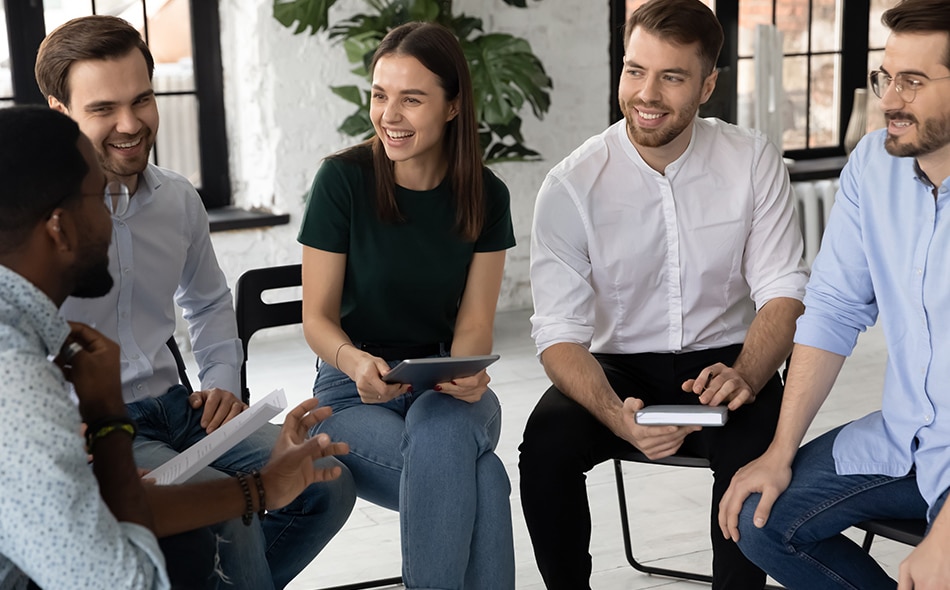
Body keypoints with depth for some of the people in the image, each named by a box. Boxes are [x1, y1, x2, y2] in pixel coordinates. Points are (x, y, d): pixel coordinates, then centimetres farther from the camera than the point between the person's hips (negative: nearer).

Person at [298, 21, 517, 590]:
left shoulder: (485, 195, -1)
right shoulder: (343, 180, -9)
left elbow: (475, 322, 0)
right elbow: (318, 317, -6)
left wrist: (468, 373, -23)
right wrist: (355, 362, -28)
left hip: (448, 391, 2)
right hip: (355, 389, -2)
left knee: (442, 433, -37)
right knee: (475, 479, -33)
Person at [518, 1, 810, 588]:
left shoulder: (754, 160, -5)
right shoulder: (572, 186, -10)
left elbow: (783, 292, -5)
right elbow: (560, 333, -13)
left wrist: (744, 375, -27)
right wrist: (618, 418, -33)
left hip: (722, 360, 1)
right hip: (619, 367, 0)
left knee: (756, 441, -32)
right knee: (547, 440, -29)